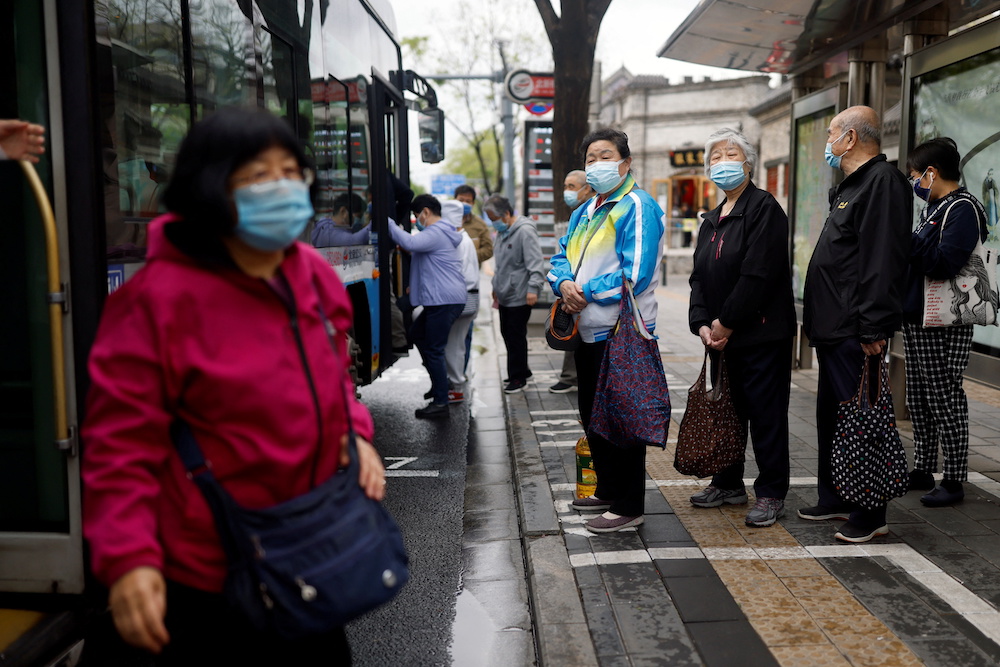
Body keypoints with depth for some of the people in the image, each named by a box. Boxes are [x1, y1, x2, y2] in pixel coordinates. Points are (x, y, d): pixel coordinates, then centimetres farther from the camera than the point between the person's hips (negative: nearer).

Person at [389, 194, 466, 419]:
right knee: (417, 333, 24)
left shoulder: (435, 234, -14)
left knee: (434, 350, -8)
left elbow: (409, 243, -31)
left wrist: (388, 223, -19)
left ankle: (441, 403, -5)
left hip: (444, 301, -11)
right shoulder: (441, 232, 21)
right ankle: (439, 384, 29)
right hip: (442, 299, 11)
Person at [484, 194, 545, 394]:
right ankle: (522, 371, 28)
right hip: (505, 295, 9)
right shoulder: (502, 232, 15)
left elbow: (535, 263, -21)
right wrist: (496, 285, 27)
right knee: (507, 334, 14)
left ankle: (518, 377, 7)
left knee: (516, 337, -4)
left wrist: (533, 288, -28)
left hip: (519, 296, -9)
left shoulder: (525, 231, -15)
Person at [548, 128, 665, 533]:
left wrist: (587, 292, -14)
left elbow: (635, 274, -20)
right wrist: (564, 283, -8)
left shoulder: (636, 207, -11)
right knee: (593, 415, 18)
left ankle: (628, 507, 7)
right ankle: (607, 491, 33)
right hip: (589, 330, 9)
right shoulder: (585, 212, 17)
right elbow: (562, 256, 15)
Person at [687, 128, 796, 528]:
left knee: (765, 413, -1)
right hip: (722, 337, 8)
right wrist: (702, 324, -3)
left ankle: (771, 493, 10)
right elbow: (699, 277, 12)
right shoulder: (712, 221, 16)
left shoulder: (764, 208, -9)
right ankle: (729, 484, 29)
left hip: (762, 334, -8)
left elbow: (758, 274, -18)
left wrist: (727, 322, -16)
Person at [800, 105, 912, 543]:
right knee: (831, 415, 17)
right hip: (834, 328, 11)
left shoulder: (883, 181, -13)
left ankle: (869, 515, 5)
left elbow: (883, 261, -22)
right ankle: (835, 499, 29)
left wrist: (873, 328, -26)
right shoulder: (849, 186, 21)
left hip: (856, 332, -11)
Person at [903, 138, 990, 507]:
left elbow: (943, 263, -24)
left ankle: (954, 481, 6)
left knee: (945, 400, -3)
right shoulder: (932, 208, 17)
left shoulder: (963, 209, -12)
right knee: (918, 399, 14)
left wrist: (907, 241, -18)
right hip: (916, 318, 9)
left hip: (945, 326, -9)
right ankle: (922, 470, 24)